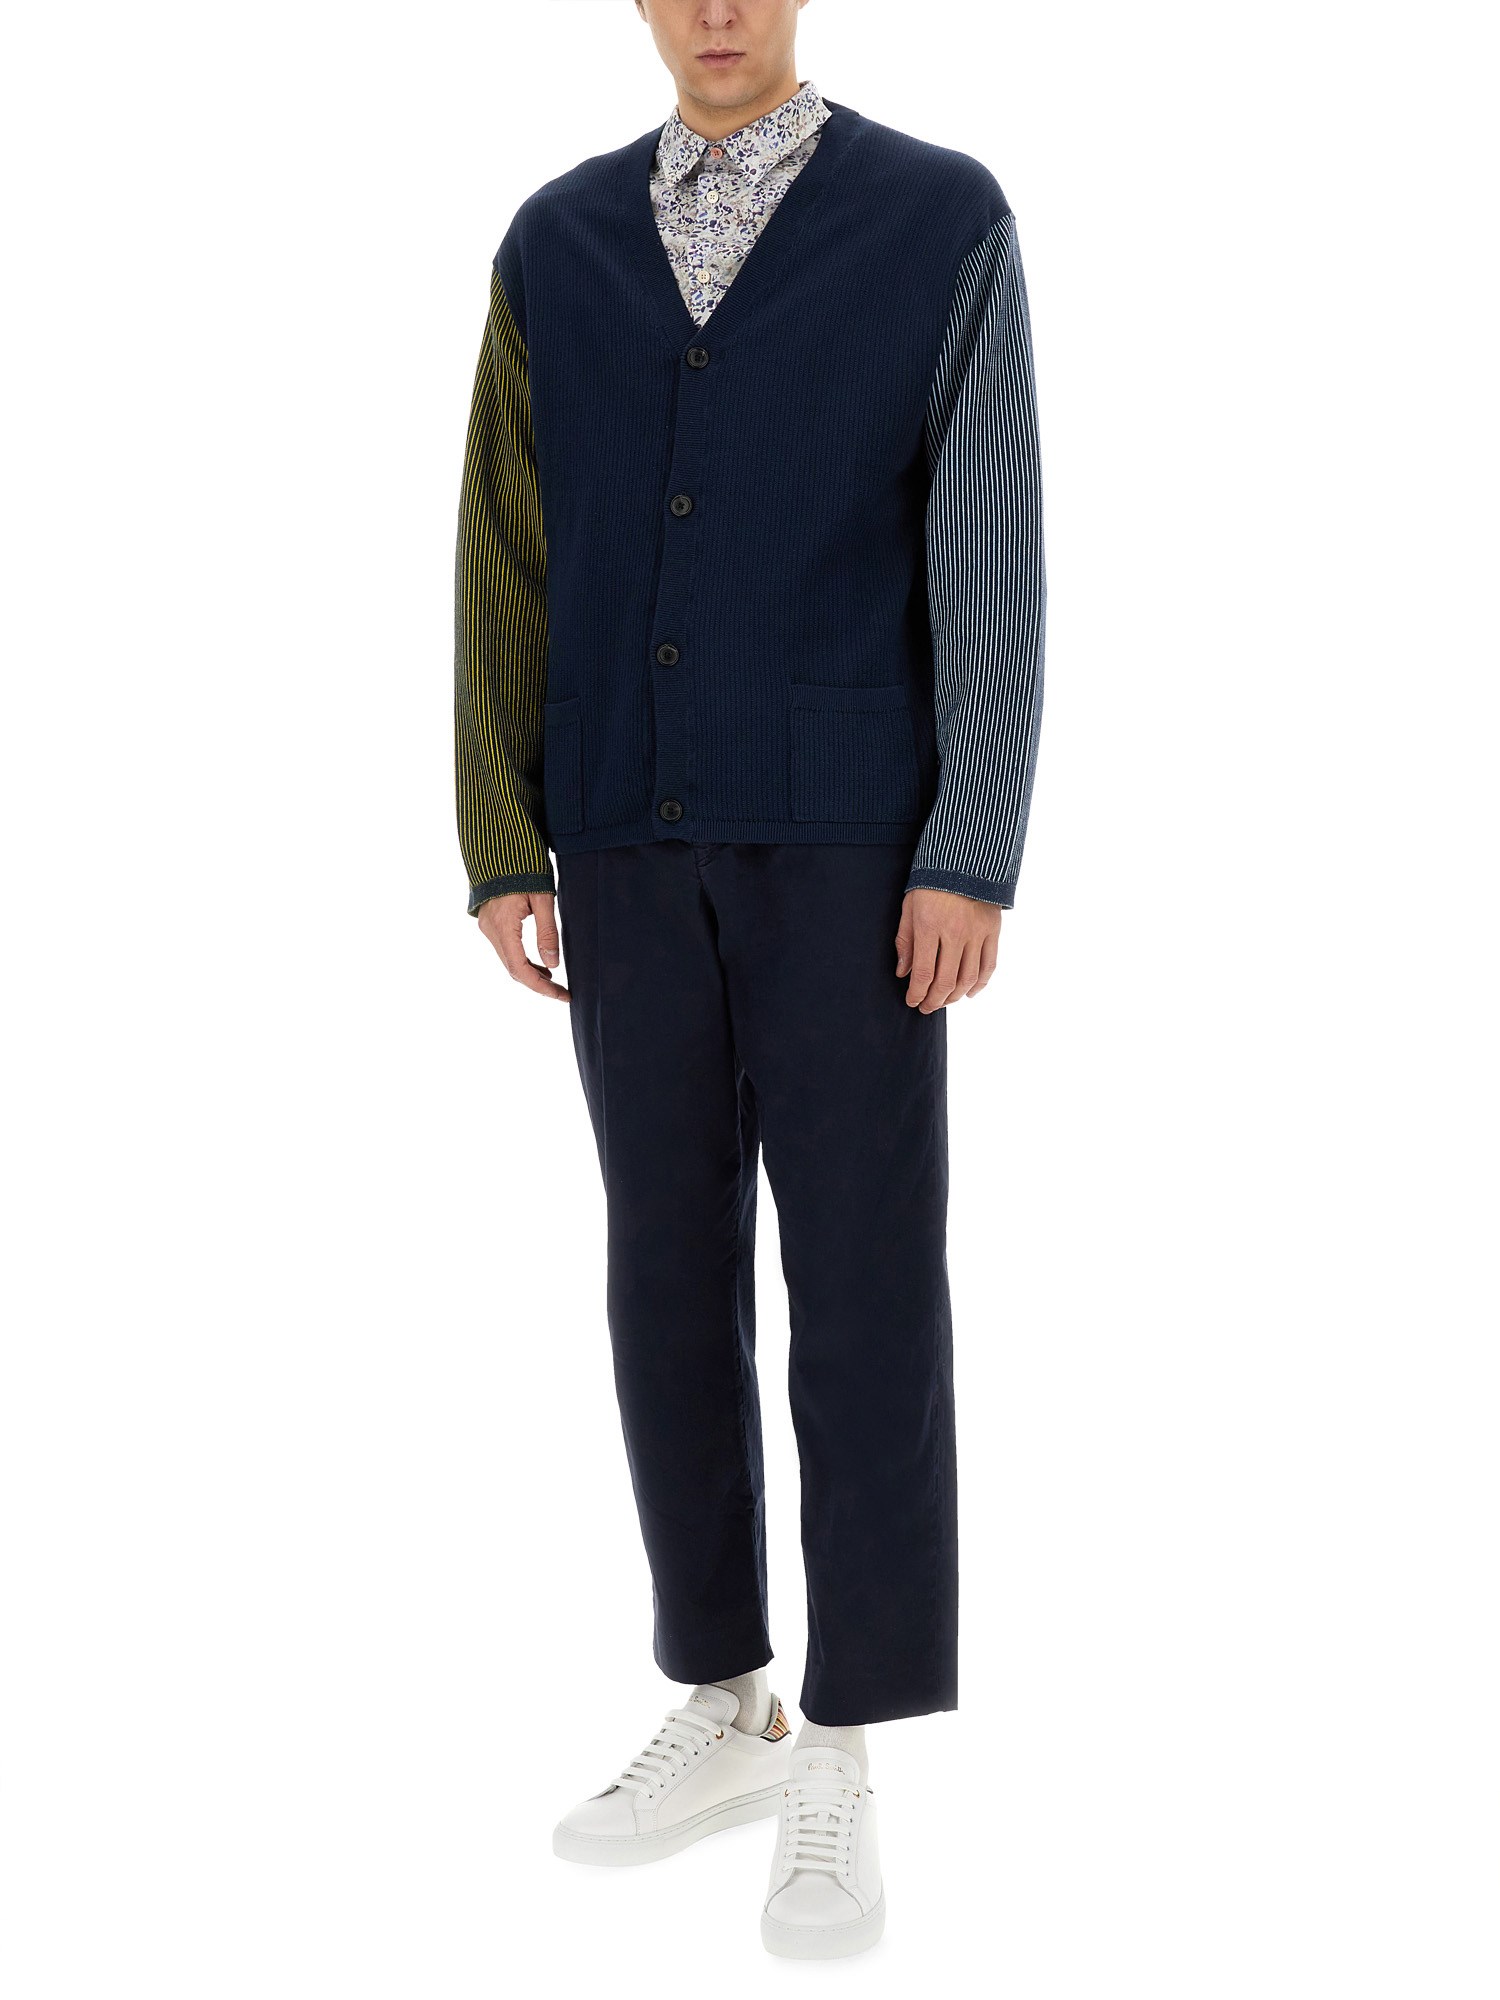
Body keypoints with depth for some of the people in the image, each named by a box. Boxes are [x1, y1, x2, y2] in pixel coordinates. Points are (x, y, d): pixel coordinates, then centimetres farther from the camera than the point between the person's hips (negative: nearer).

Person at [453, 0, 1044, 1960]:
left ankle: (839, 1779, 8)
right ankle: (725, 1714, 21)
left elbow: (993, 557, -5)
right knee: (670, 1268, 7)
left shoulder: (945, 219, -1)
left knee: (863, 1280, -3)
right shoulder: (559, 243, 10)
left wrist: (974, 861, -13)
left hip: (852, 834, -4)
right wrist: (502, 850, 1)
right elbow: (508, 563, 8)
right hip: (633, 840, 4)